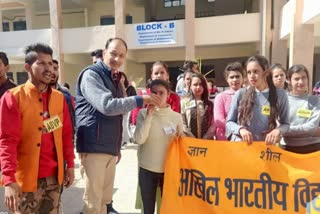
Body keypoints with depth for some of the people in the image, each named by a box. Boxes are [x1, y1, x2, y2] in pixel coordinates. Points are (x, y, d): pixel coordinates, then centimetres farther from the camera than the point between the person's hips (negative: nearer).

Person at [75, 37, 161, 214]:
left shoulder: (115, 79, 17)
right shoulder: (91, 74, -8)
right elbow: (107, 106, -24)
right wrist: (140, 100, -17)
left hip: (110, 149, 8)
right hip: (94, 148, -7)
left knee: (105, 199, 15)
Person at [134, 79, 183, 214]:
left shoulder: (176, 116, -1)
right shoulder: (143, 113, -5)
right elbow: (139, 139, -16)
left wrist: (181, 137, -15)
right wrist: (149, 116, -19)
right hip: (147, 169, -1)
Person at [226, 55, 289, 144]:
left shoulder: (280, 95, 3)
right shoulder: (240, 94, 0)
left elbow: (285, 124, 10)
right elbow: (229, 122, 5)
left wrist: (278, 130, -11)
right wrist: (240, 129, -14)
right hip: (240, 144, -1)